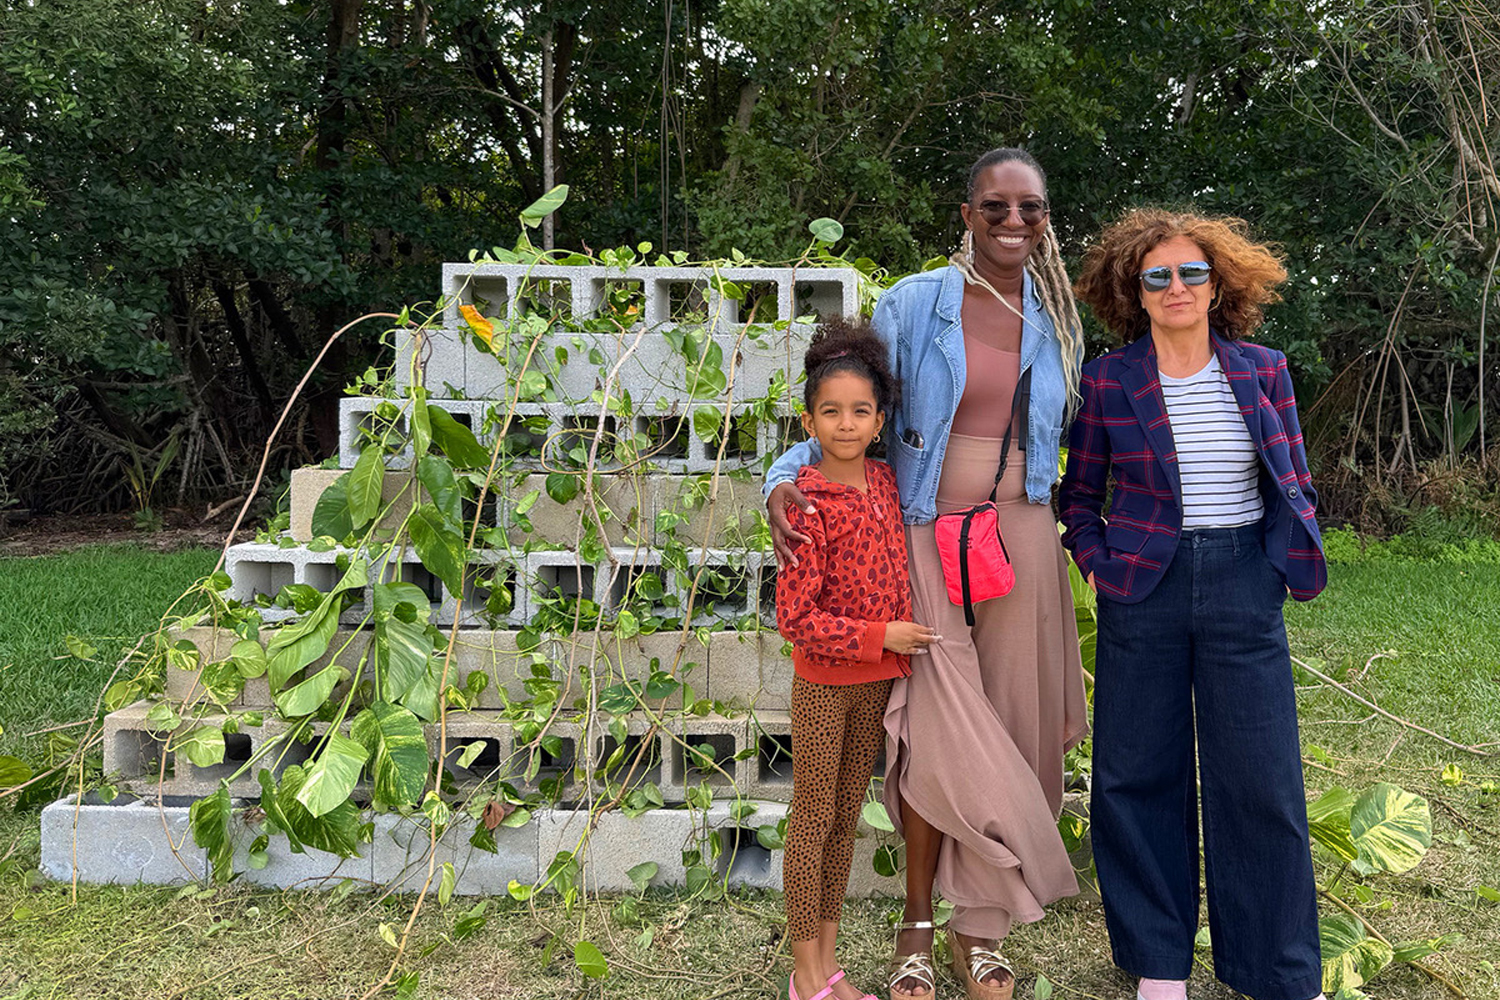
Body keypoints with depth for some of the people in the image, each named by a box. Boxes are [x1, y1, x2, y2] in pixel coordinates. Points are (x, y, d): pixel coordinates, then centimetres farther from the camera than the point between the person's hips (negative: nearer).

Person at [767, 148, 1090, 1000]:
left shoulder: (1059, 320, 9)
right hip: (927, 537, -3)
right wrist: (786, 478, -16)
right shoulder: (913, 306, -2)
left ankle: (981, 924, 23)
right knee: (940, 729, -6)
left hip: (1023, 541, 3)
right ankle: (919, 921, 15)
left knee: (1008, 728, 7)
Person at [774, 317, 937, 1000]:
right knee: (812, 822, 6)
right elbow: (795, 620, -20)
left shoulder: (883, 481, 2)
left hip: (879, 679, 7)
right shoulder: (809, 505, -18)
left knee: (846, 819, 15)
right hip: (825, 683, -7)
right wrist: (881, 636, -18)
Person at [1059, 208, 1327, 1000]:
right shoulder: (1107, 382, 0)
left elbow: (1294, 486, 10)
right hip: (1144, 588, 0)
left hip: (1243, 587, 1)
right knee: (1140, 775, 7)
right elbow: (1079, 496, 9)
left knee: (1262, 779, 5)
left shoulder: (1263, 372, 3)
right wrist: (1098, 566, -4)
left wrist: (1289, 564, 0)